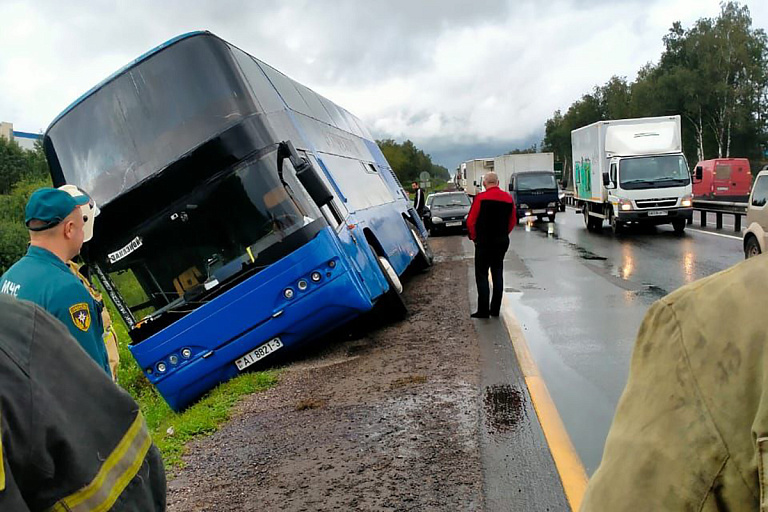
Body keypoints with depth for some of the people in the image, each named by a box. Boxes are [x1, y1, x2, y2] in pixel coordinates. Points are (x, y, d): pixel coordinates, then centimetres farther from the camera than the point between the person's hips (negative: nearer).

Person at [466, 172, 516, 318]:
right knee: (498, 274, 12)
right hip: (502, 242, 5)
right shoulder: (508, 198, 5)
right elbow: (513, 221, 11)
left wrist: (474, 237, 3)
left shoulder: (481, 198, -11)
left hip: (484, 242, -5)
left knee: (481, 275, 1)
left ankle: (483, 310, -2)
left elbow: (470, 221, -11)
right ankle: (495, 309, 15)